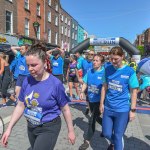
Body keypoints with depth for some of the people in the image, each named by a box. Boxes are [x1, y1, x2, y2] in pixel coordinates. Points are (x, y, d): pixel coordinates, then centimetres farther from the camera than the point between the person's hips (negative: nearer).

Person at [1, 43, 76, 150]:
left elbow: (65, 109, -12)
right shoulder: (27, 81, -8)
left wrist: (71, 131, -4)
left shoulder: (55, 84, -22)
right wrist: (9, 128, 0)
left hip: (49, 128, -5)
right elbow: (20, 106, 2)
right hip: (31, 127, 6)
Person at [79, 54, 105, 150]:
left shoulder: (104, 73, -14)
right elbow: (85, 83, 7)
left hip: (99, 100, -6)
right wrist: (82, 92, -8)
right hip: (91, 99, 6)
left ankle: (87, 141, 15)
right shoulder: (90, 71, 0)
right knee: (96, 118, 23)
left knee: (92, 120, -2)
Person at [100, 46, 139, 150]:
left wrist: (132, 110, -7)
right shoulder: (108, 69, 0)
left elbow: (134, 91, -7)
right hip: (108, 108, 4)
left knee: (118, 136, 8)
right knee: (106, 133, 15)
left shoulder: (130, 71, -11)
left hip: (122, 110, -3)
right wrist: (102, 103, 7)